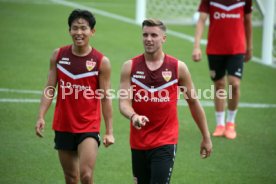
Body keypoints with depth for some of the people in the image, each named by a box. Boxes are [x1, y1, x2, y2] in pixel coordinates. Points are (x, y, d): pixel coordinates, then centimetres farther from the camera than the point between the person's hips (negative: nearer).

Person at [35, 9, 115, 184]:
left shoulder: (101, 61, -6)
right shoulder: (58, 55, 2)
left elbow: (105, 98, -4)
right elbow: (50, 89, 6)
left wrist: (109, 131, -5)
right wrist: (41, 116, -6)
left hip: (89, 127, -3)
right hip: (63, 126, 3)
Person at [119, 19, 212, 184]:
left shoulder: (178, 67, -2)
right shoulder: (130, 67, 0)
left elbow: (193, 102, 7)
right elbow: (124, 103, -6)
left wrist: (206, 137, 9)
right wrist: (134, 116, -29)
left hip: (165, 143, -3)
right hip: (138, 143, 3)